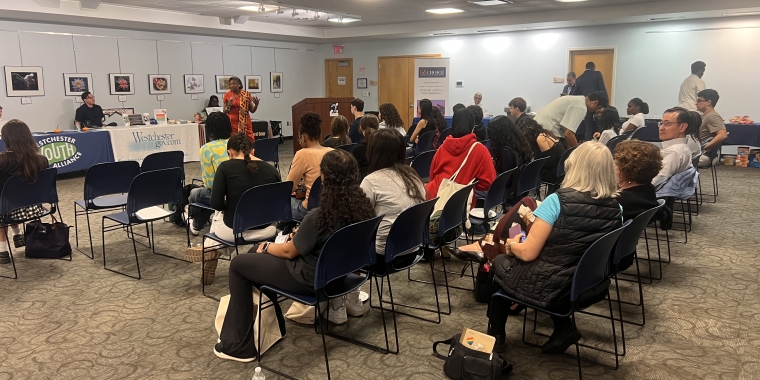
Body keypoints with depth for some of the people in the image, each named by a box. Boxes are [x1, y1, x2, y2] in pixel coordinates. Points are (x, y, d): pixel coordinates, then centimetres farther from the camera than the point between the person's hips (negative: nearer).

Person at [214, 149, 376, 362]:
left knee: (238, 264, 6)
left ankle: (238, 345, 9)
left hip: (313, 279, -8)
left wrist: (266, 247, 5)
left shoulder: (321, 216, -29)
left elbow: (289, 252, -14)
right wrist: (304, 234, 12)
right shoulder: (363, 206, -8)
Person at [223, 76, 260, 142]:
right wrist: (229, 105, -13)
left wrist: (256, 104, -13)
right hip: (232, 123, -1)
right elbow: (224, 112, 6)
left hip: (245, 123, 1)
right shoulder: (227, 95, 3)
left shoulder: (247, 94, 3)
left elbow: (252, 110, 6)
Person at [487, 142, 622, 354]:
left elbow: (528, 253, -18)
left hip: (550, 288, -5)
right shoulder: (616, 209, -5)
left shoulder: (559, 201, -20)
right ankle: (563, 328, 19)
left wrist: (512, 244, 4)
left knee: (500, 262, 24)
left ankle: (495, 337, 33)